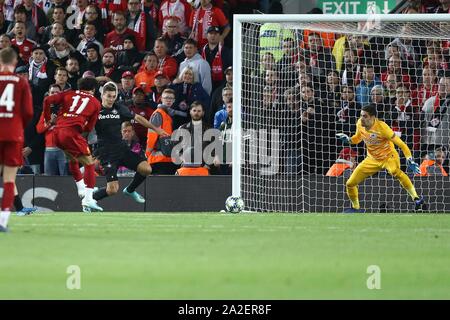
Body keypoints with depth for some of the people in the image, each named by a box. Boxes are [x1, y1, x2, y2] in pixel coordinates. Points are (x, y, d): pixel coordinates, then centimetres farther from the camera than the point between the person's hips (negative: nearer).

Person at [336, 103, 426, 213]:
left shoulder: (381, 127, -27)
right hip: (372, 159, 6)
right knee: (350, 184, 2)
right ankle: (356, 208, 28)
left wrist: (410, 161, -30)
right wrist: (347, 139, -9)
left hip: (388, 156, -6)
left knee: (395, 171, -41)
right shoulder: (360, 124, -10)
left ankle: (416, 199, -41)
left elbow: (401, 144, -23)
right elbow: (358, 138, 12)